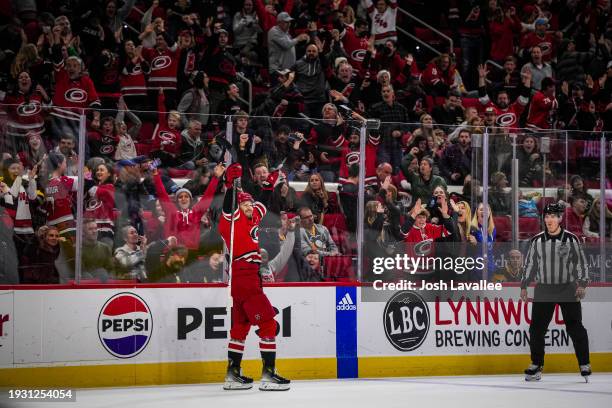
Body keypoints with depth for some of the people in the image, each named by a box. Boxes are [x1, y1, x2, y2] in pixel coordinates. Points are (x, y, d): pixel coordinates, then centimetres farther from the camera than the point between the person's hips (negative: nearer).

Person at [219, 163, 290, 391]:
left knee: (241, 326, 12)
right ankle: (268, 374, -11)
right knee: (268, 323, -10)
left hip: (249, 276, 10)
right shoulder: (233, 220, -5)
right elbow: (228, 207, -25)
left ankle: (233, 374, 17)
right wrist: (231, 184, -37)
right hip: (243, 276, -10)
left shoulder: (252, 218, 18)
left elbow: (262, 203, 36)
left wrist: (269, 183, 37)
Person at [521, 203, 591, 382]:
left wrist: (582, 284, -10)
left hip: (568, 289, -2)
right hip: (544, 291, 2)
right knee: (537, 328, 1)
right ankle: (536, 365, 13)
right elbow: (529, 264, 11)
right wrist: (524, 286, 8)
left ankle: (584, 365, 5)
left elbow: (581, 262, -1)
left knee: (575, 327, -4)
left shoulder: (571, 239, -3)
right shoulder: (537, 241, 3)